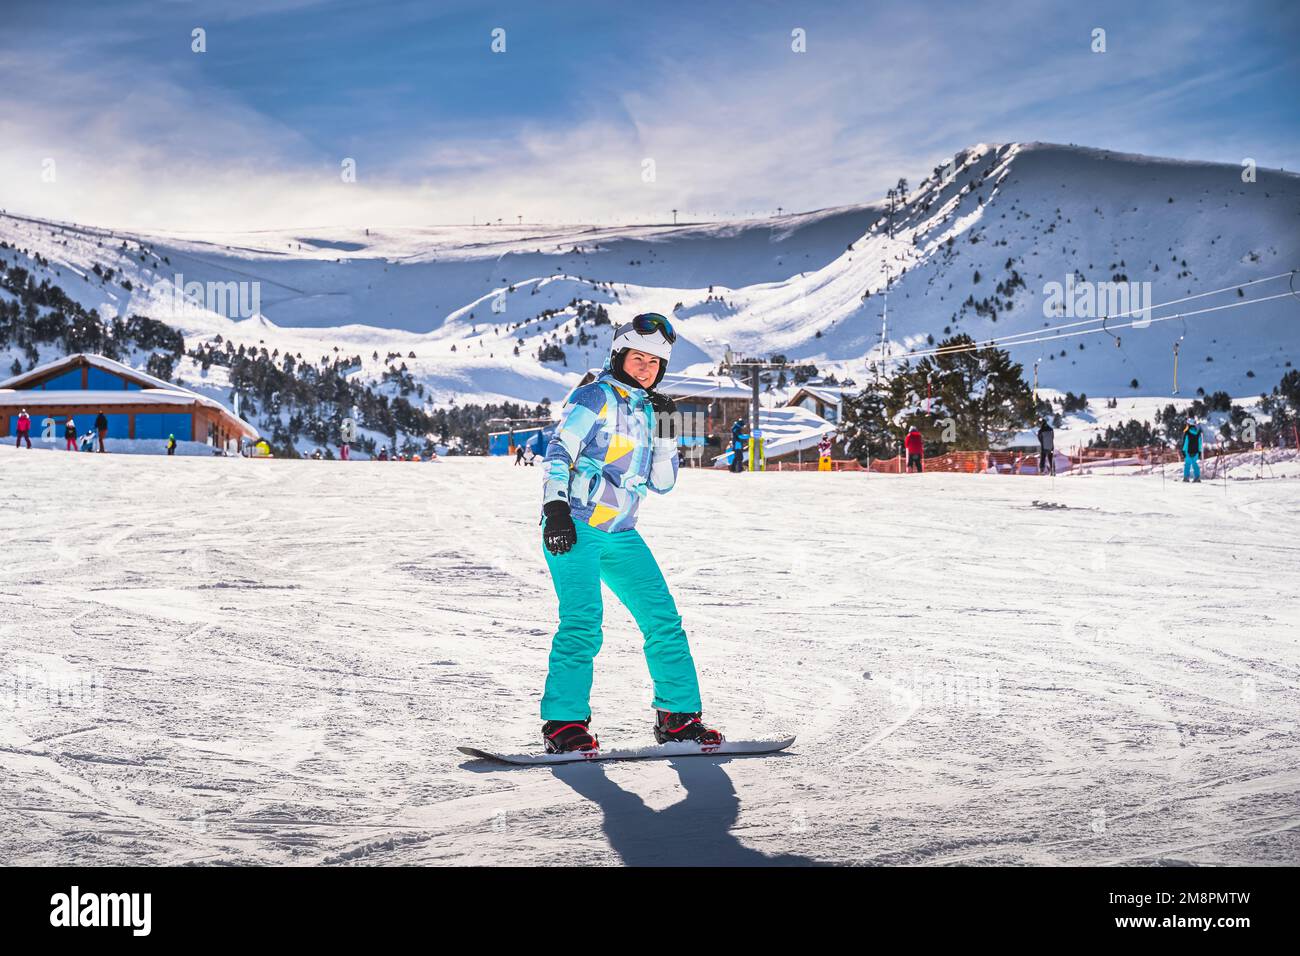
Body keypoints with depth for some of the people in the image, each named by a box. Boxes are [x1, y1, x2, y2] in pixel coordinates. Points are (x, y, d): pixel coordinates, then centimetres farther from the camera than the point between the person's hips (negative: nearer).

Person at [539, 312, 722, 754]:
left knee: (662, 616, 3)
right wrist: (555, 507, -23)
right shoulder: (596, 396, -4)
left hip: (619, 535, 7)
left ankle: (678, 716, 11)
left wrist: (663, 428, 4)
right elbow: (558, 453, -11)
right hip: (573, 529, -7)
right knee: (583, 620, -20)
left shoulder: (647, 411, 17)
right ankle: (564, 721, -16)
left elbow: (662, 483, 16)